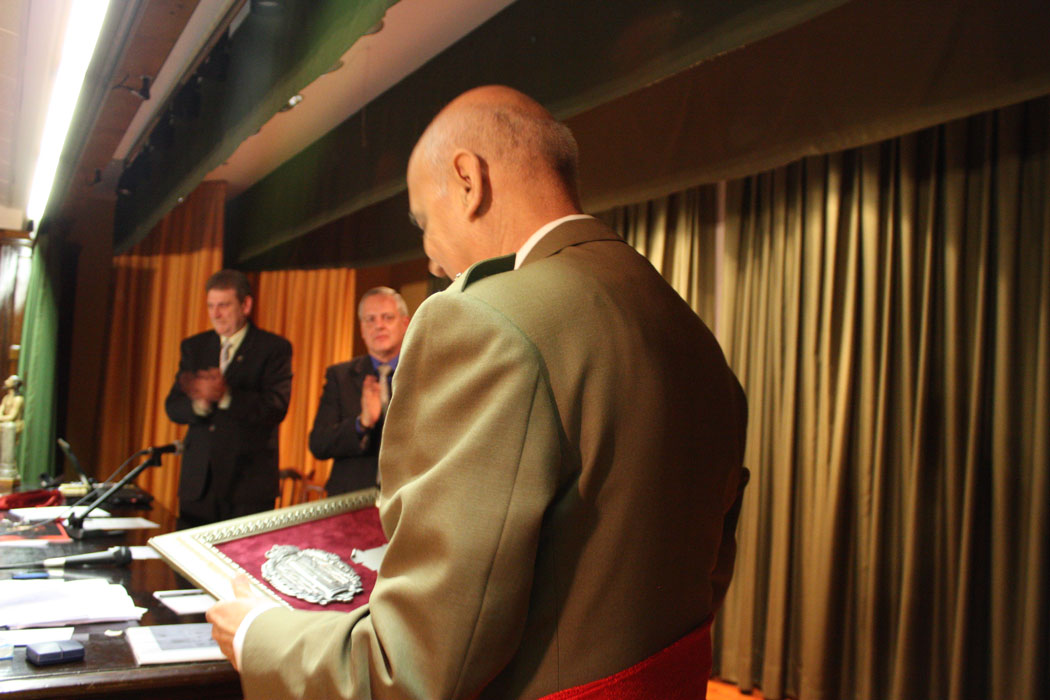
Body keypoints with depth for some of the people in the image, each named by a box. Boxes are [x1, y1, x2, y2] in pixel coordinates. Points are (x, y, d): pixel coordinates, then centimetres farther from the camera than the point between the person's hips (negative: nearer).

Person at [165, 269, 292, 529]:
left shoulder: (274, 348, -1)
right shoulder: (194, 347, 14)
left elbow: (276, 408, -13)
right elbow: (173, 408, 7)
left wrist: (225, 395, -26)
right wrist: (200, 403, -16)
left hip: (248, 480, -4)